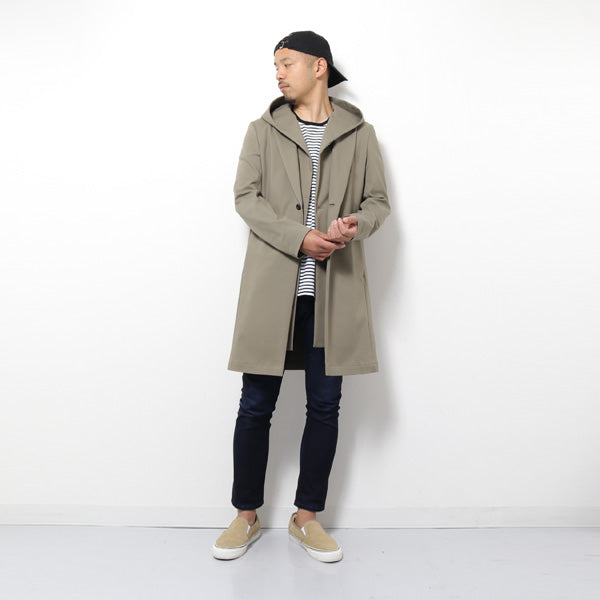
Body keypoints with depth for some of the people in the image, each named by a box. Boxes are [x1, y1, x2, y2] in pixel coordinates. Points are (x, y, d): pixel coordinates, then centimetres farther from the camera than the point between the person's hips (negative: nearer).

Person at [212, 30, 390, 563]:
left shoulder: (359, 134, 12)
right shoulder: (263, 130, 11)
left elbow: (378, 199, 12)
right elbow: (246, 196, 0)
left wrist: (356, 224, -12)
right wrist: (301, 239, -14)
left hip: (333, 292, 1)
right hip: (271, 287, 0)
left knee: (325, 406, 6)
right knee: (256, 405, 3)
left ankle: (307, 517, 23)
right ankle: (247, 516, 21)